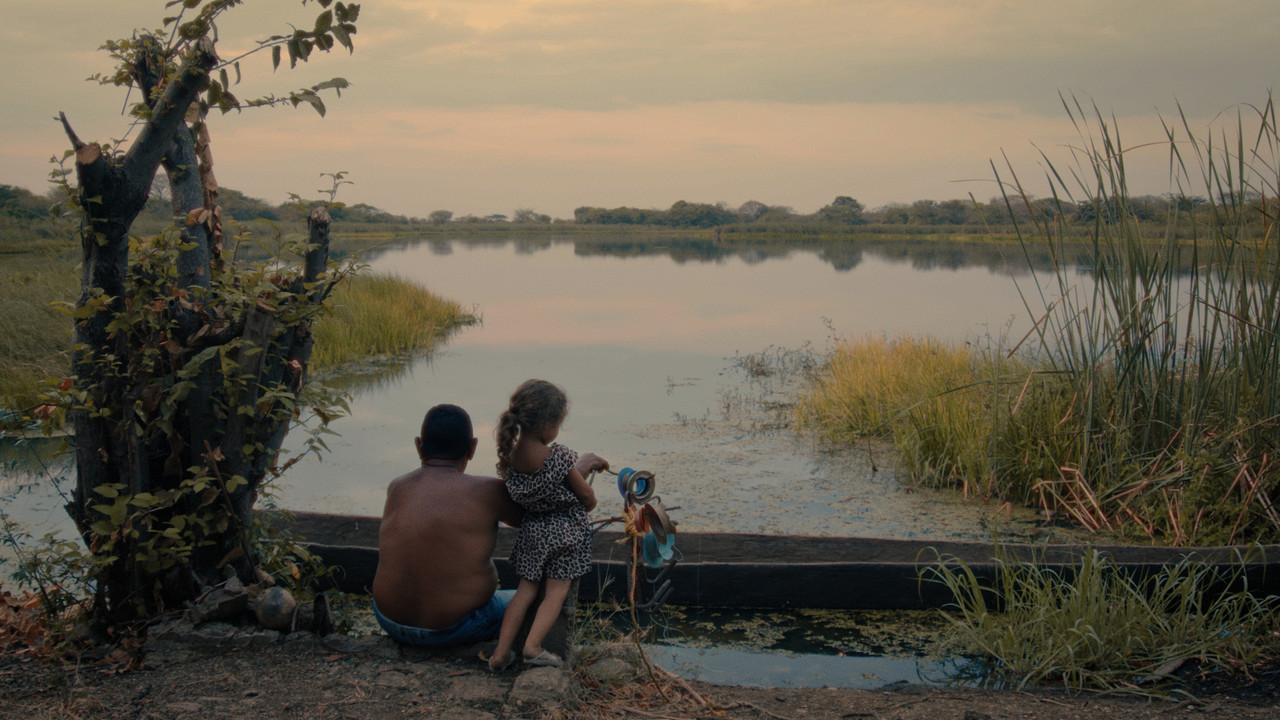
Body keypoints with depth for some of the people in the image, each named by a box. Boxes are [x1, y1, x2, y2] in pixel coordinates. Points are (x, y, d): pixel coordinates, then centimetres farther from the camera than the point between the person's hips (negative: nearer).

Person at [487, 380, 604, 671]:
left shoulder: (507, 456, -11)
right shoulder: (560, 458, -26)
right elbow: (587, 496, -10)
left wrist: (586, 465, 16)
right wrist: (586, 508, 14)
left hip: (532, 531, 4)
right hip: (567, 531, -4)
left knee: (526, 589, 14)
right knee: (556, 591, 8)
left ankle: (501, 652, 8)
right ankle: (532, 646, -6)